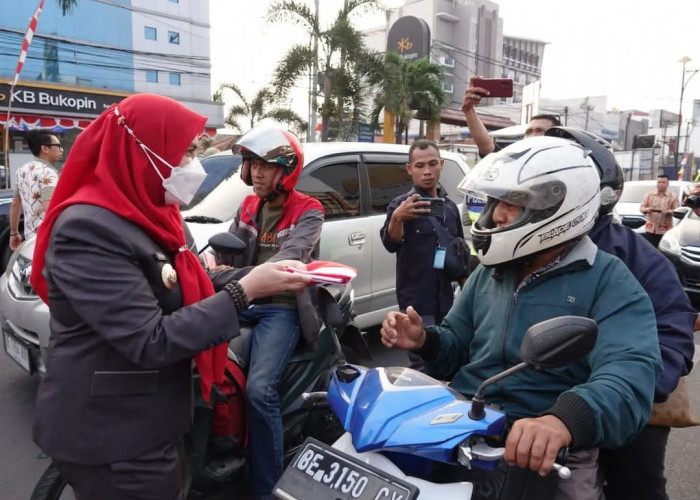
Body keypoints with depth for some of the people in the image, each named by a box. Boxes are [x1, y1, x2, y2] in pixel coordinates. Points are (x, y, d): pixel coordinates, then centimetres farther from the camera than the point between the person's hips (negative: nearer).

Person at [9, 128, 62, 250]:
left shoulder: (22, 170, 13)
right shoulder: (47, 173, -13)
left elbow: (15, 204, 19)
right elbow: (49, 208, -26)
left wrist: (14, 233, 25)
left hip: (30, 236, 9)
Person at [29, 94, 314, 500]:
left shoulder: (146, 214, 6)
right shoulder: (88, 228, -25)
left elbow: (177, 293, 11)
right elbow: (151, 341, -29)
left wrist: (256, 277, -1)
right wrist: (244, 292, -27)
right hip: (110, 437, -9)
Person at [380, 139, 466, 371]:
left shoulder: (450, 206, 11)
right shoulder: (402, 204, -8)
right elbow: (391, 244, -25)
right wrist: (396, 218, -44)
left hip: (446, 298, 6)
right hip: (417, 300, -6)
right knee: (423, 366, -7)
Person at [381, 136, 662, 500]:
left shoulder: (609, 282, -6)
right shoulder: (490, 271, 14)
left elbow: (630, 374, -23)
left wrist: (565, 419, -43)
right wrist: (424, 341, -2)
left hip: (544, 458, -3)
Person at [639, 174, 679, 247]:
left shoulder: (673, 197, 5)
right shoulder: (649, 194, 9)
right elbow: (641, 207, 7)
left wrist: (668, 212, -21)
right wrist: (646, 209, -16)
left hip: (665, 230, -1)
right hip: (650, 229, 1)